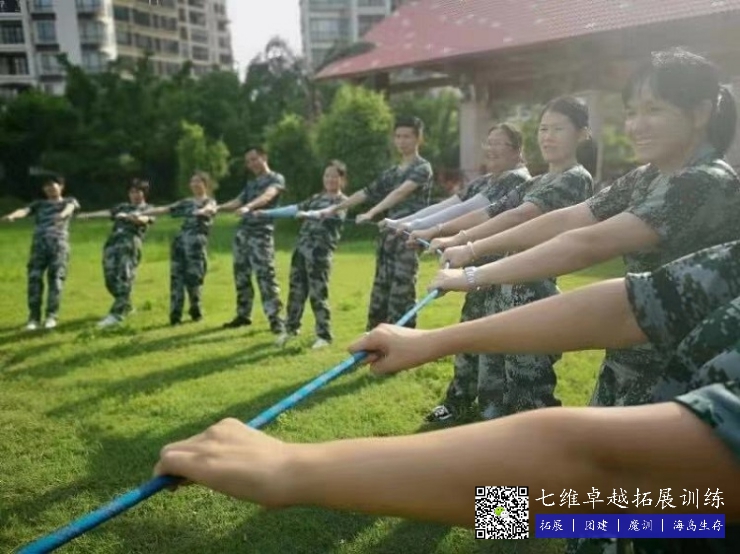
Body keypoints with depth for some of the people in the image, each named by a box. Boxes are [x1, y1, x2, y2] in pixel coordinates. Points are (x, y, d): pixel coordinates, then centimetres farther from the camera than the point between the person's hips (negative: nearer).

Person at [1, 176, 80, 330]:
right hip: (39, 243, 3)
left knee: (56, 278, -10)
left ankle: (51, 316, -7)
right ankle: (34, 317, -5)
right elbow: (25, 210, 6)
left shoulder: (69, 201, 21)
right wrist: (12, 215, -19)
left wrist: (63, 214, -30)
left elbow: (70, 207, -4)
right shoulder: (39, 204, 27)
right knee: (34, 278, -8)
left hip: (59, 243, -2)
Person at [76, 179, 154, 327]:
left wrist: (127, 216, -24)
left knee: (124, 278, -15)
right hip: (112, 243, 5)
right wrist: (87, 215, 7)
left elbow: (142, 220, -6)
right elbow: (105, 213, 20)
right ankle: (126, 306, 21)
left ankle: (116, 313, -18)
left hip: (130, 244, -5)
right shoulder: (122, 207, 31)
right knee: (111, 278, 1)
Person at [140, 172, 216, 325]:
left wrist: (202, 211, -40)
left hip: (197, 243, -4)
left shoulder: (210, 202, 10)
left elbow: (209, 209, -15)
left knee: (194, 277, -6)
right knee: (177, 277, -1)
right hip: (180, 241, 4)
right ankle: (175, 314, 3)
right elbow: (163, 210, 22)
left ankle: (196, 311, 12)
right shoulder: (186, 202, 22)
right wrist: (141, 213, 14)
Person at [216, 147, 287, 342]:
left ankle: (276, 322, -13)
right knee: (241, 275, 11)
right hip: (243, 231, 8)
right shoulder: (251, 184, 23)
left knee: (265, 277, -14)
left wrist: (248, 207, -38)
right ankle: (243, 315, 23)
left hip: (261, 233, -8)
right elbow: (237, 202, 16)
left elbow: (267, 196, -20)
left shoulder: (276, 178, 0)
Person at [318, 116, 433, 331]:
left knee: (402, 294, -9)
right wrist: (334, 208, 21)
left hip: (407, 237, -7)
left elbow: (401, 193, -17)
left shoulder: (423, 168, -2)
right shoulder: (391, 173, 20)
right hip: (387, 237, 7)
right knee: (380, 292, 9)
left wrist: (371, 213, -29)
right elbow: (365, 193, 24)